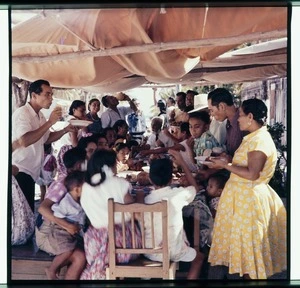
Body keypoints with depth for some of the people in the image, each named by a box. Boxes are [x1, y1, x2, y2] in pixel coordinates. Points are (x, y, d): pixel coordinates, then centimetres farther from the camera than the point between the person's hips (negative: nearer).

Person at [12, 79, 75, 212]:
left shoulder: (40, 116, 14)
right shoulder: (22, 113, -14)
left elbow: (46, 139, 25)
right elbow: (24, 141, -29)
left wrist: (65, 130, 9)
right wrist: (50, 122, -25)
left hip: (30, 173, 9)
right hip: (19, 172, -9)